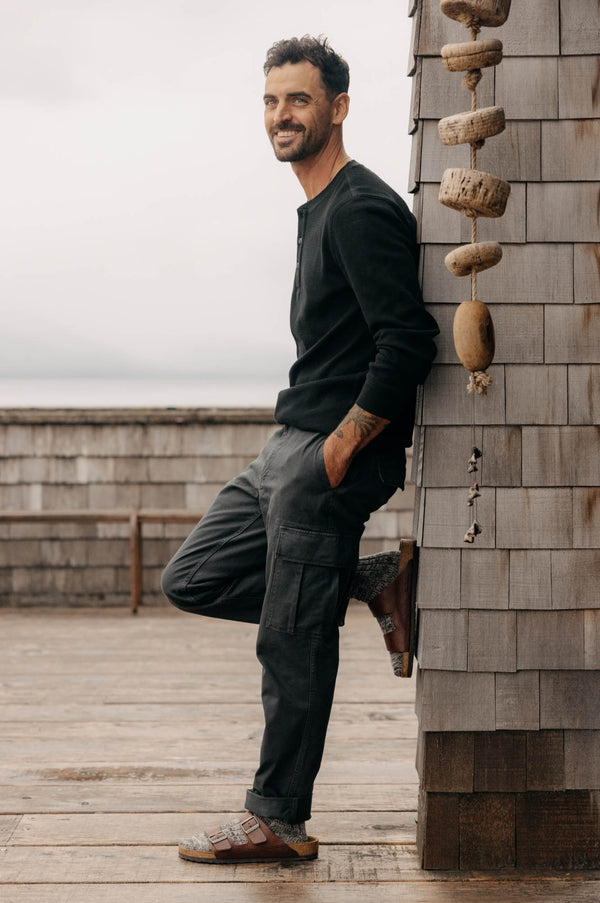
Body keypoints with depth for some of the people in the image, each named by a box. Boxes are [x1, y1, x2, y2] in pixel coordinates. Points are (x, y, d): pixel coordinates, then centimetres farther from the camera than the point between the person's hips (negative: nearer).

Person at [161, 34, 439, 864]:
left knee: (293, 641, -3)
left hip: (331, 456, -10)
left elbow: (409, 343, -22)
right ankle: (366, 583, 12)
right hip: (290, 448, 10)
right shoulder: (320, 212, 19)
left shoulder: (361, 210, -13)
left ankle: (278, 822, 10)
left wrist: (343, 446, -19)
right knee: (192, 581, 13)